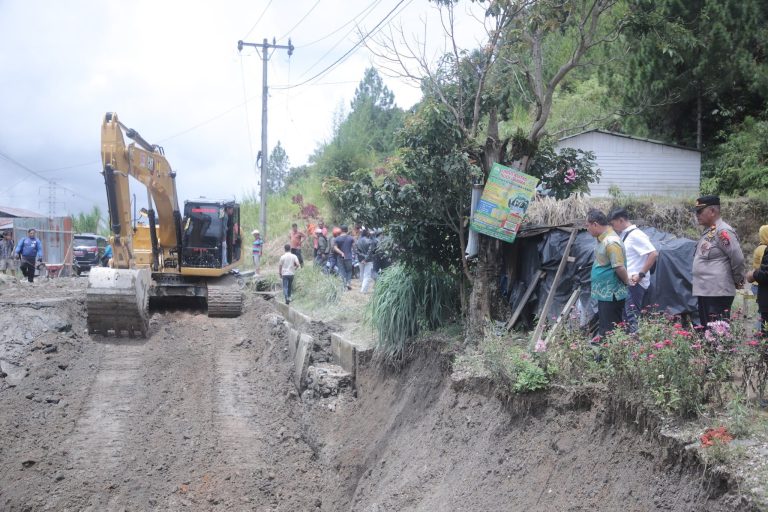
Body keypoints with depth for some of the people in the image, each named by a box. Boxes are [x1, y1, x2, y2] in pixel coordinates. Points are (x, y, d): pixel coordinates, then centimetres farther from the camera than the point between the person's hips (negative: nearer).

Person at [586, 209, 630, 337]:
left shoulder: (611, 242, -21)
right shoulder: (602, 238, 10)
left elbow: (620, 268, -25)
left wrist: (627, 282, -10)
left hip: (611, 295, -10)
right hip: (604, 293, 10)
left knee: (608, 333, -4)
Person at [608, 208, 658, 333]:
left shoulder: (636, 235, -15)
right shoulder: (624, 235, 13)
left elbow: (653, 254, -23)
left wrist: (641, 274, -20)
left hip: (635, 284, -10)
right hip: (626, 283, 10)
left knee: (632, 317, -9)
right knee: (626, 316, 14)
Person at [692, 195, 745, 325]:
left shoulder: (722, 231, -14)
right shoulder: (708, 231, 15)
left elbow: (738, 259, -17)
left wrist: (738, 281, -4)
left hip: (718, 293, -10)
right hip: (704, 291, 10)